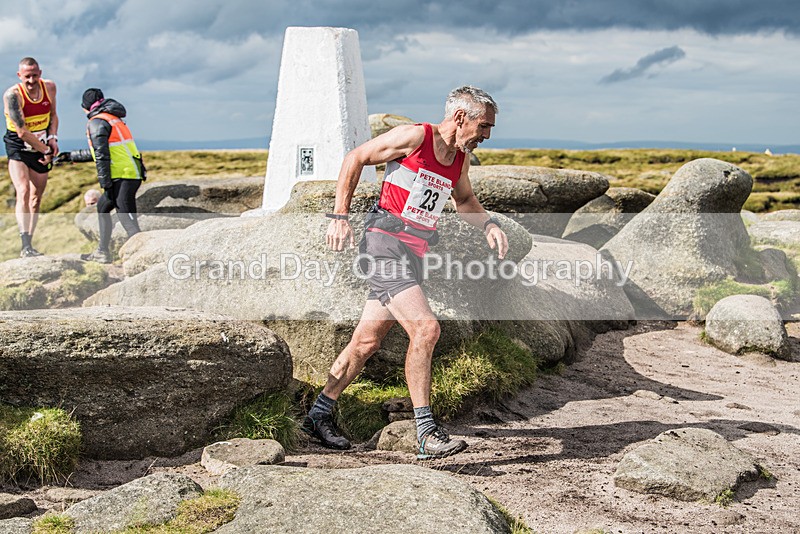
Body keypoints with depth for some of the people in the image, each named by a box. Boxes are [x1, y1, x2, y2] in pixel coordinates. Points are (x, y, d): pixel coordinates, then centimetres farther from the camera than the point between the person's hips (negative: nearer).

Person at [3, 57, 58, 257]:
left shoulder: (49, 87, -4)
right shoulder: (12, 95, -21)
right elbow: (22, 132, -21)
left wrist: (53, 138, -3)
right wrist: (46, 150, -15)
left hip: (41, 148, 5)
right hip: (17, 147, -5)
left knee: (36, 198, 6)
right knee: (23, 191, -22)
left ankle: (29, 245, 14)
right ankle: (26, 245, -29)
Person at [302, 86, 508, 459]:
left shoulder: (460, 158, 13)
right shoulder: (414, 137, -9)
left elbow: (464, 199, 31)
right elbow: (354, 159, -4)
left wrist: (488, 224, 11)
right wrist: (340, 217, -8)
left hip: (413, 252, 8)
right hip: (386, 242, -8)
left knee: (367, 341, 11)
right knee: (425, 328, -21)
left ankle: (318, 415, 24)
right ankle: (426, 435, -17)